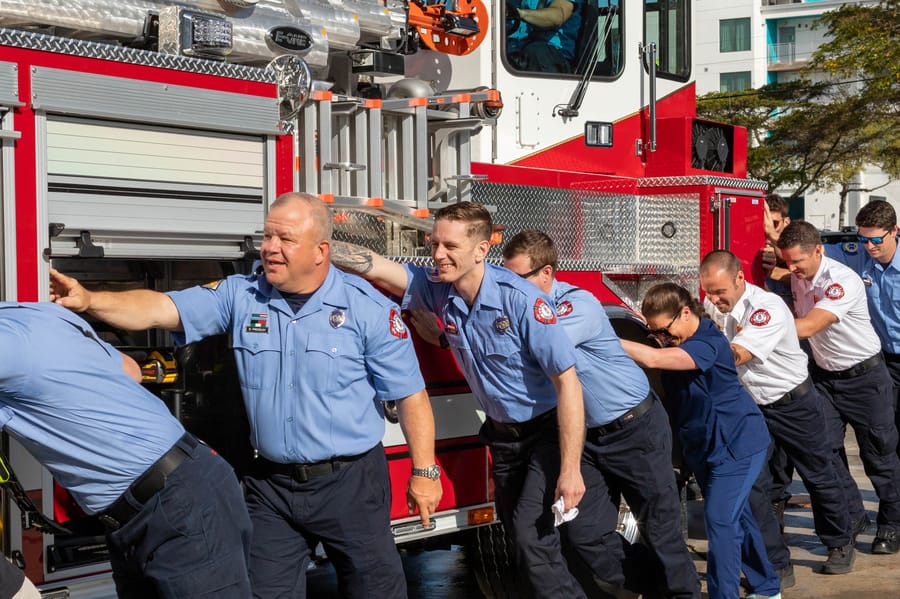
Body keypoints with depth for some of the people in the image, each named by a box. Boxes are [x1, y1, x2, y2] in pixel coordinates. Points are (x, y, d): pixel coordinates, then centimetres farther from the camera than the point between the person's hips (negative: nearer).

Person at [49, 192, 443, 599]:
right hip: (271, 484, 3)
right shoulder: (240, 296, -1)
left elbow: (410, 395, -6)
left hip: (350, 481, -3)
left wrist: (424, 471, -7)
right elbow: (160, 309, -11)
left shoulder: (367, 308, -10)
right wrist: (90, 301, -27)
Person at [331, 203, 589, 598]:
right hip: (502, 433, 7)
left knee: (532, 534, -17)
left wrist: (570, 470, -28)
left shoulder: (520, 299, -27)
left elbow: (567, 381, -26)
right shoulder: (438, 288, -10)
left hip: (546, 430, -7)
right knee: (514, 529, 15)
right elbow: (374, 266, -15)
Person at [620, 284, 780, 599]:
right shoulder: (677, 343, 1)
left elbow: (652, 358, -40)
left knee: (720, 519, -15)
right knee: (735, 515, 18)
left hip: (737, 443, -9)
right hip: (703, 444, 9)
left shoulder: (708, 343, -28)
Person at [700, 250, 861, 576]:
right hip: (749, 404, 5)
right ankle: (773, 564, 6)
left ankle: (841, 544, 37)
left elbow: (736, 354, -39)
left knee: (819, 475, 13)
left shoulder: (767, 307, -29)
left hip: (792, 402, -5)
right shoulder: (713, 304, -6)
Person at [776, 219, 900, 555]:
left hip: (864, 376, -6)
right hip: (824, 375, 6)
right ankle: (850, 516, 14)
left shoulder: (842, 281, -28)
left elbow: (807, 327, -37)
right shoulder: (797, 277, -3)